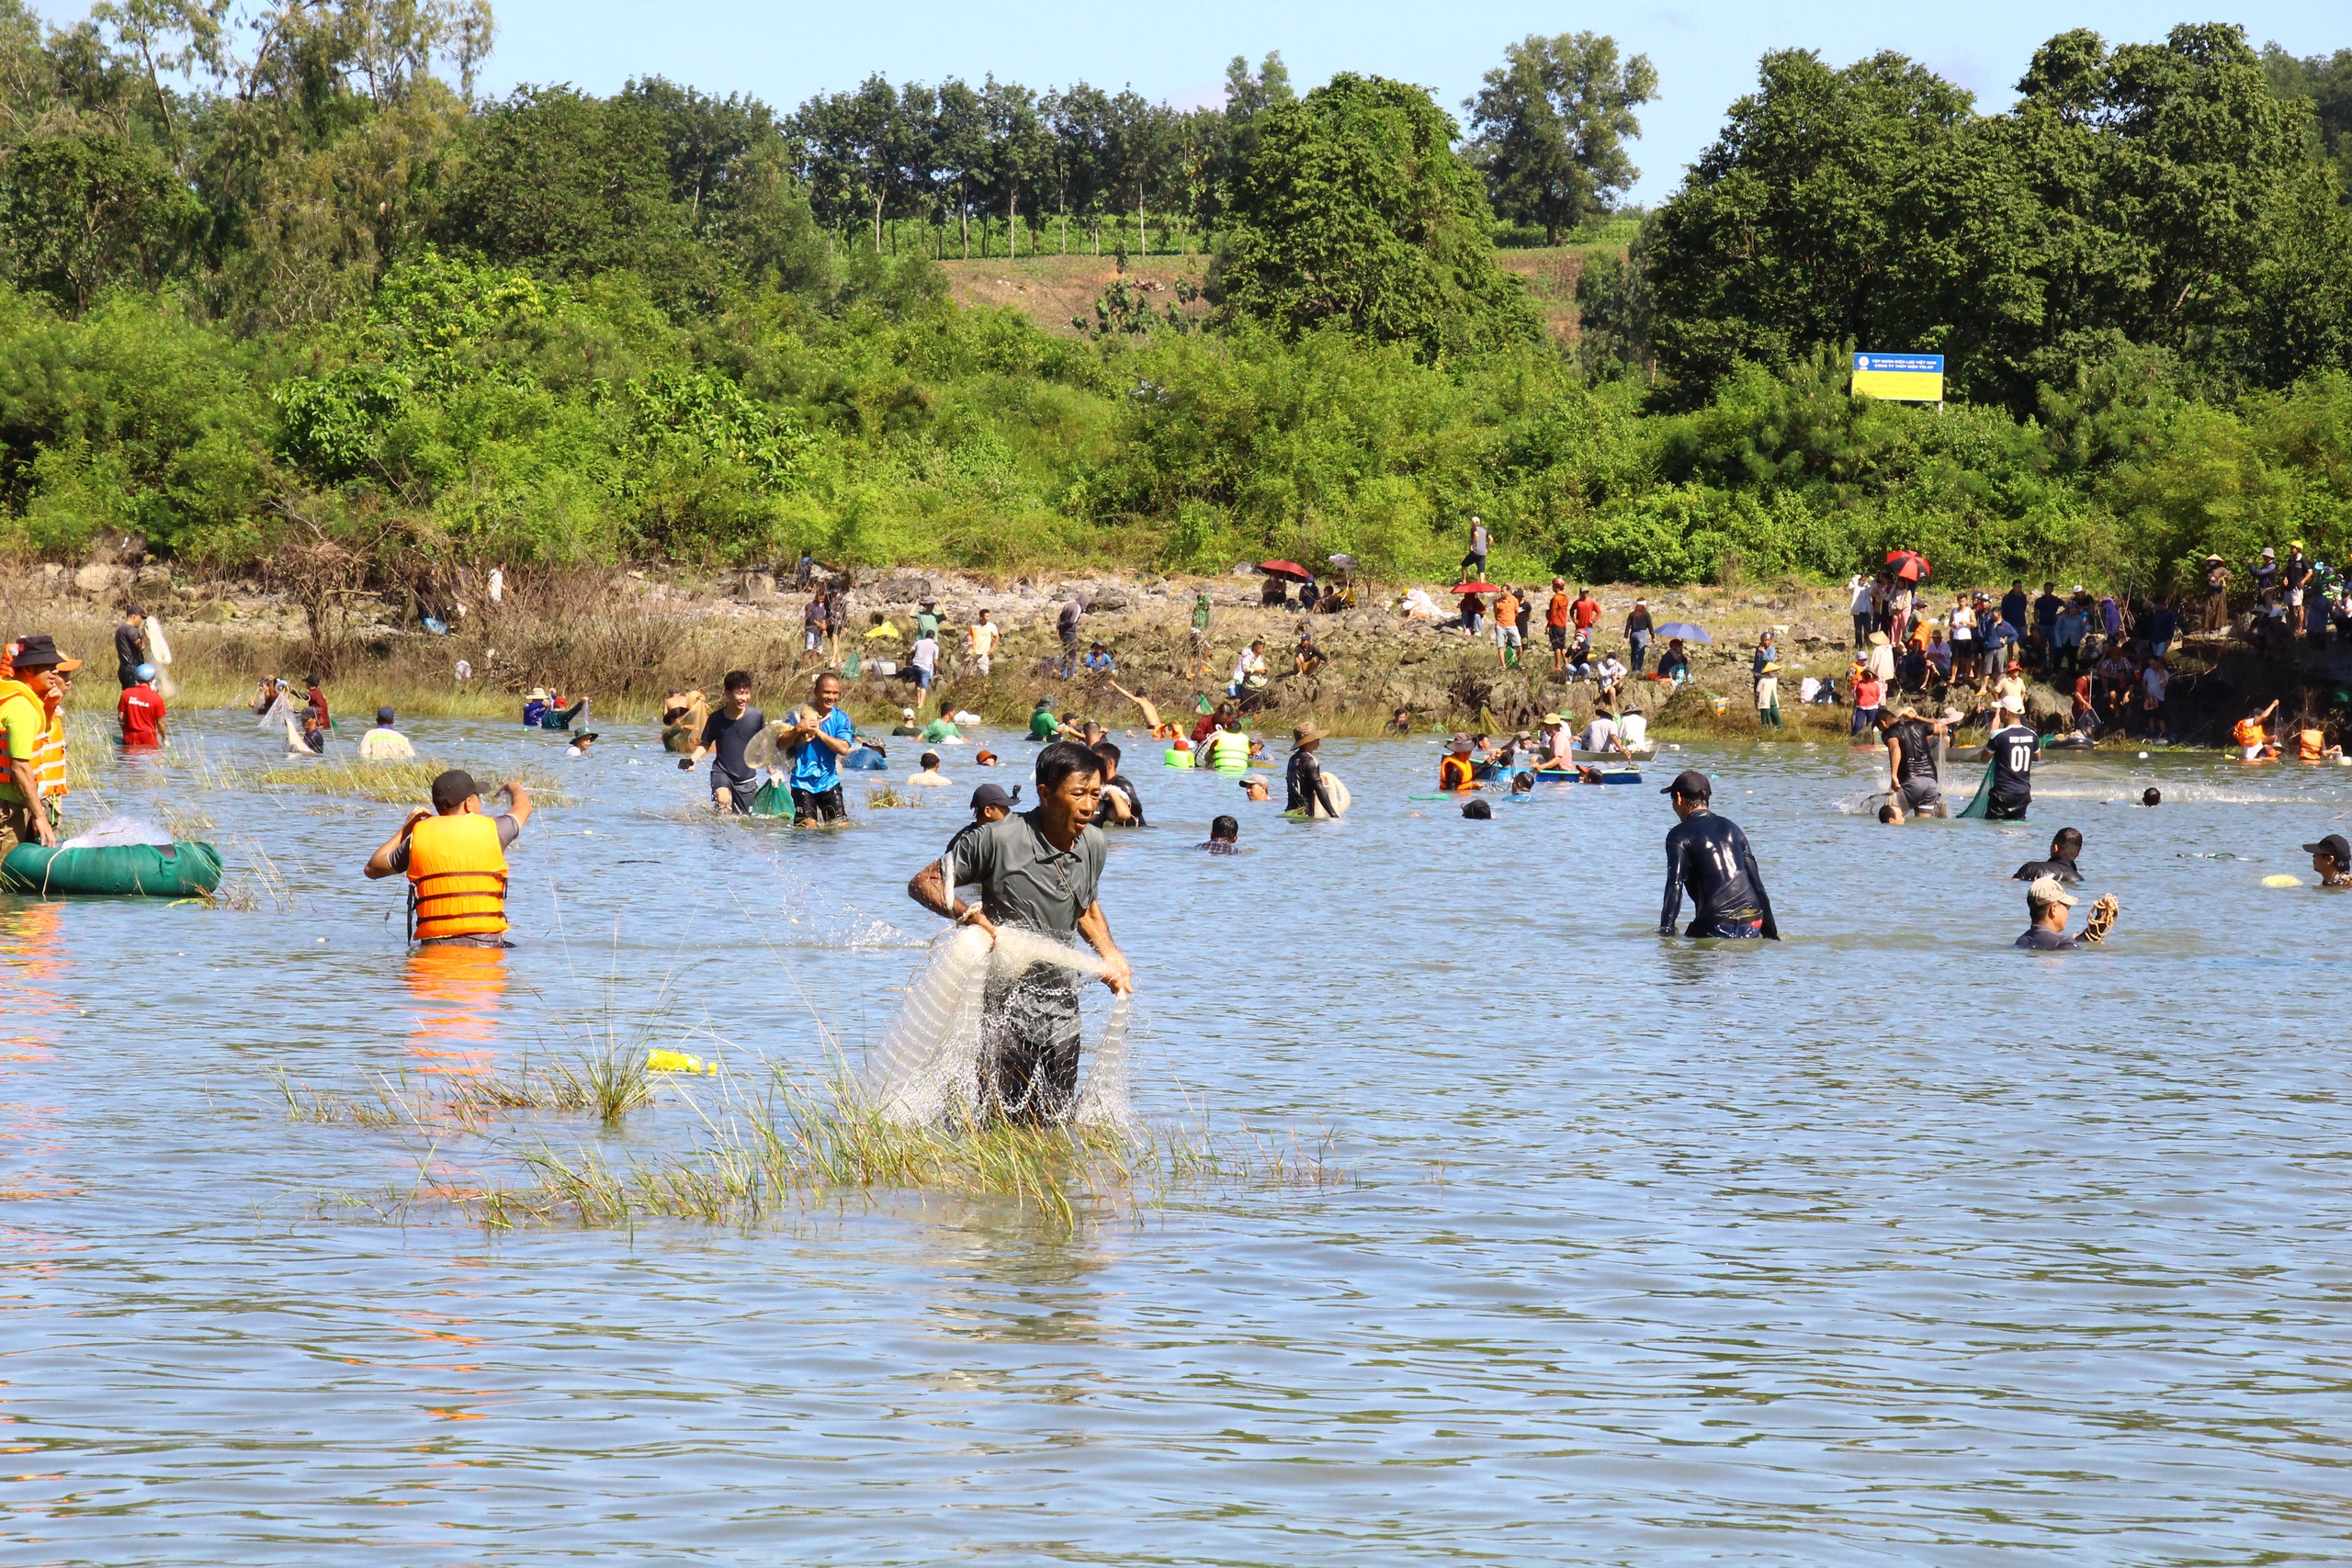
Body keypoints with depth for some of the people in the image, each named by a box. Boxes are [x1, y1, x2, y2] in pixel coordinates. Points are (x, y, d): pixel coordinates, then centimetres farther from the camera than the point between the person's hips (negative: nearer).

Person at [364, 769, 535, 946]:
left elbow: (372, 869, 25)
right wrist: (514, 787, 55)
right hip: (485, 943, -1)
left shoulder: (420, 836, 8)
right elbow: (523, 806, 31)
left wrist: (406, 828, 32)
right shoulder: (491, 830, 6)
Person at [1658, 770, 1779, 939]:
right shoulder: (1731, 828, 20)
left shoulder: (1680, 835, 1)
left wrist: (1665, 932, -14)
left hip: (1718, 926, -6)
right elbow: (1756, 882, 20)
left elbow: (1674, 886, -10)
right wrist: (1771, 932, 24)